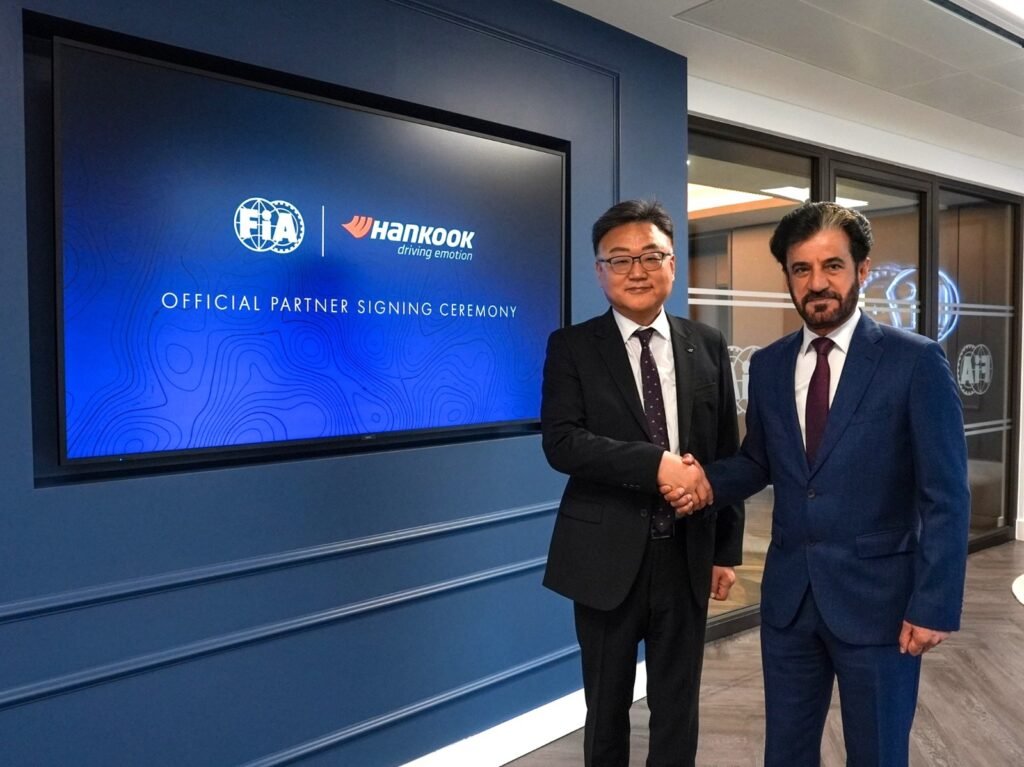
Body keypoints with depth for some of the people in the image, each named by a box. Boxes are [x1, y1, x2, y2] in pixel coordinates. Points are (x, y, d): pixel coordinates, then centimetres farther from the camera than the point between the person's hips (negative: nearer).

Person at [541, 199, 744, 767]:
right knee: (607, 705, 17)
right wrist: (657, 464, -26)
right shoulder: (572, 347, -5)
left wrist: (727, 549, 6)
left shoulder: (708, 347, 4)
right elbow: (561, 442, -17)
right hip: (608, 556, -2)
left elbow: (727, 453, 7)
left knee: (678, 707, 16)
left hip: (687, 555, 2)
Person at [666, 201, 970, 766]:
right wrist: (707, 480, -8)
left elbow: (945, 496, -9)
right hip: (788, 594, 4)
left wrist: (935, 605, -13)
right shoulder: (767, 365, 4)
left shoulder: (916, 361, -9)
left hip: (877, 596, -3)